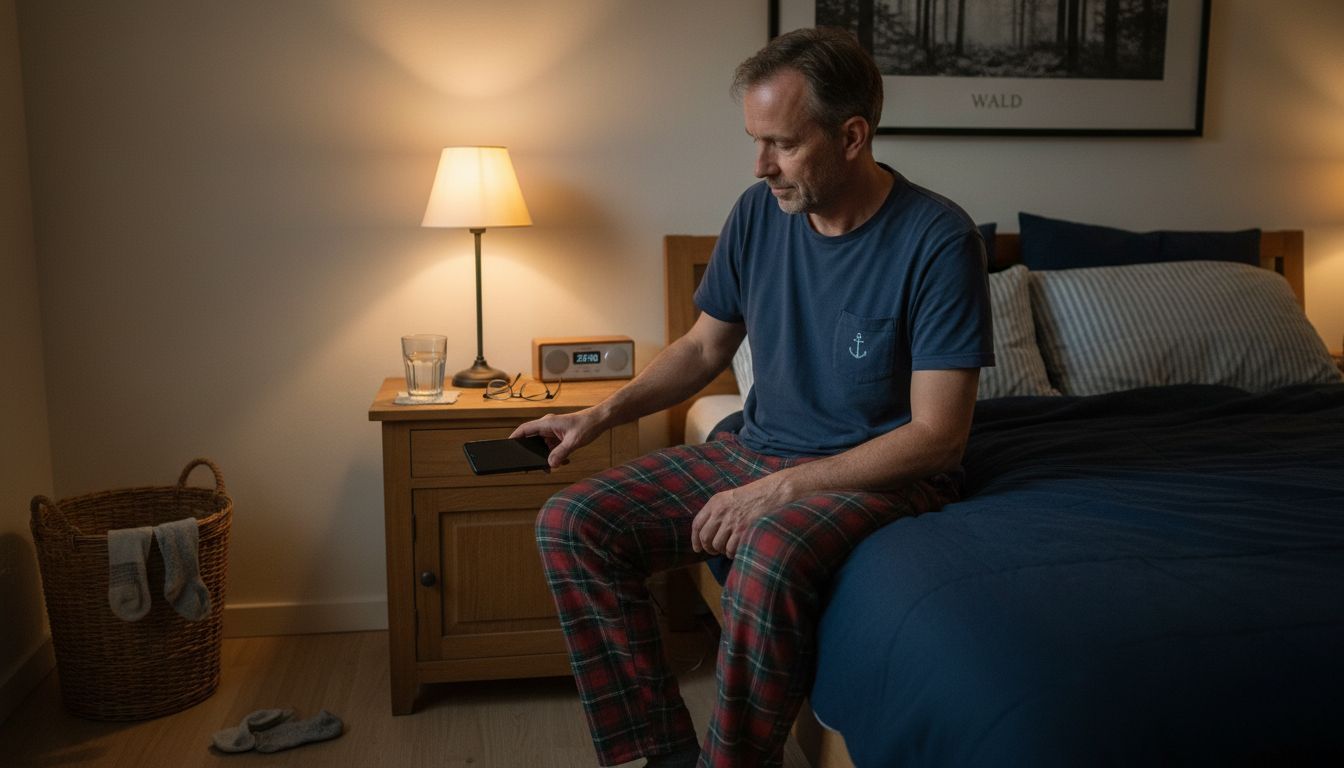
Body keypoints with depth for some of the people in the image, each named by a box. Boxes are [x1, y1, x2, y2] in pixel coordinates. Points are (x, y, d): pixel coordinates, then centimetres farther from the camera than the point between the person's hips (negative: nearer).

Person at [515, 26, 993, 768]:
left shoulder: (938, 239, -18)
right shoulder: (758, 212, -1)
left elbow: (937, 435, -19)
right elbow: (704, 348, 12)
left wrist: (781, 488, -24)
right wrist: (600, 414, -2)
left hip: (881, 473, -6)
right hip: (755, 450, 6)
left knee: (768, 558, -38)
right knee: (570, 525, -10)